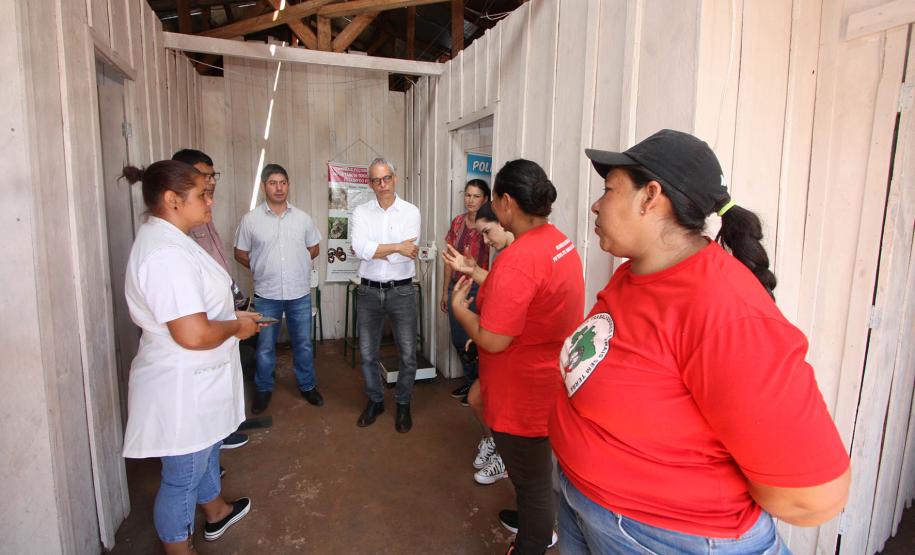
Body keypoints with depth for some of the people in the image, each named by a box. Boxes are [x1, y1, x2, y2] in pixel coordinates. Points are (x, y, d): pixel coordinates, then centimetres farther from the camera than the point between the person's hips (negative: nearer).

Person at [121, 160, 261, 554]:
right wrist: (236, 327, -17)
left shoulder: (166, 239, 7)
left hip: (196, 379, 11)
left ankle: (216, 513, 53)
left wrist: (233, 316, 10)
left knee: (205, 451, 30)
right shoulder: (167, 254, -29)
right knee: (182, 477, 10)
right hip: (183, 388, -11)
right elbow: (193, 335, -34)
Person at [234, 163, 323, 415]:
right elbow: (240, 254, 5)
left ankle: (307, 386, 30)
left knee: (303, 344, 12)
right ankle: (263, 389, 31)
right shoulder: (250, 219, -4)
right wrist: (263, 269, 3)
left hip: (300, 293, 1)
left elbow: (314, 248, 12)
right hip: (266, 294, -1)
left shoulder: (303, 218, 1)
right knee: (265, 346, 12)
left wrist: (295, 264, 7)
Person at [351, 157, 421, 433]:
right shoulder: (361, 212, 1)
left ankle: (403, 404, 28)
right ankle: (375, 401, 34)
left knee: (408, 354, 7)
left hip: (401, 291, -1)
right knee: (367, 353, 13)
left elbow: (408, 253, -16)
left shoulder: (411, 211, -3)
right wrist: (396, 247, -19)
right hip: (369, 292, 2)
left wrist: (372, 250, -13)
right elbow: (360, 248, -15)